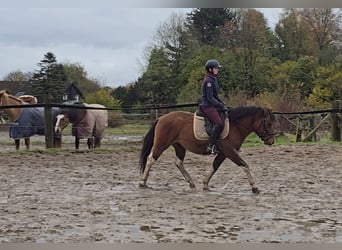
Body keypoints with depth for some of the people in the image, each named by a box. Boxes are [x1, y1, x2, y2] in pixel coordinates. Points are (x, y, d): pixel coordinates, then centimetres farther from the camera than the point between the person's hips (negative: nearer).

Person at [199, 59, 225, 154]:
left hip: (213, 105, 11)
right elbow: (210, 98, -18)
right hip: (207, 106, -11)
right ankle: (211, 146, -22)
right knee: (219, 123, -26)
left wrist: (222, 103, 9)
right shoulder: (209, 80, -14)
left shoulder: (214, 79, 16)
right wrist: (220, 105, -13)